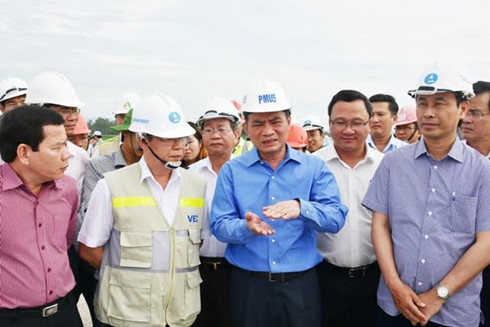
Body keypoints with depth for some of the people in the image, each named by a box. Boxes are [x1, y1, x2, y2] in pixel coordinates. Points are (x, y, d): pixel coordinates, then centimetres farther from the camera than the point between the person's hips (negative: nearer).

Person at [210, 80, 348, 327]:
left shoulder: (314, 168, 1)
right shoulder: (231, 171, 2)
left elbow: (336, 218, -9)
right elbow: (219, 226, -3)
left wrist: (301, 207, -28)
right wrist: (246, 227, -24)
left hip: (301, 285, 0)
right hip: (248, 285, 1)